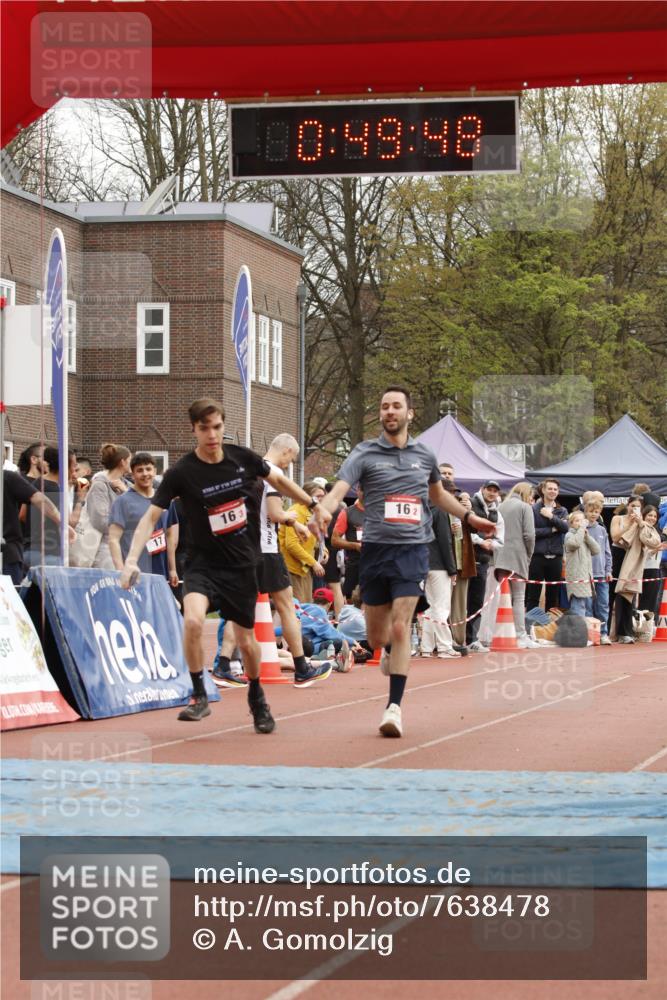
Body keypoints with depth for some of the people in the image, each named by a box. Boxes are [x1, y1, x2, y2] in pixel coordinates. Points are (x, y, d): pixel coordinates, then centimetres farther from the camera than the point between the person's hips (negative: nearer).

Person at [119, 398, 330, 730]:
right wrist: (132, 559, -25)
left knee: (246, 640, 9)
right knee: (193, 619, -30)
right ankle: (199, 696, -13)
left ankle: (256, 696, 38)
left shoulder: (242, 458, -6)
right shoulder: (181, 473, -13)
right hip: (203, 563, -2)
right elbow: (151, 517, -13)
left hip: (242, 564, 2)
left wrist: (314, 505, 18)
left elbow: (279, 480, 13)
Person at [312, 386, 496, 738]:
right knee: (376, 638, 7)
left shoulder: (425, 455, 11)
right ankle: (392, 653, 45)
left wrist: (469, 517, 31)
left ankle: (394, 706, -10)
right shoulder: (364, 454, 1)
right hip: (375, 548, 0)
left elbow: (438, 494, 31)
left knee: (400, 627, -14)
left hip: (413, 549, 0)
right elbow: (338, 490, -15)